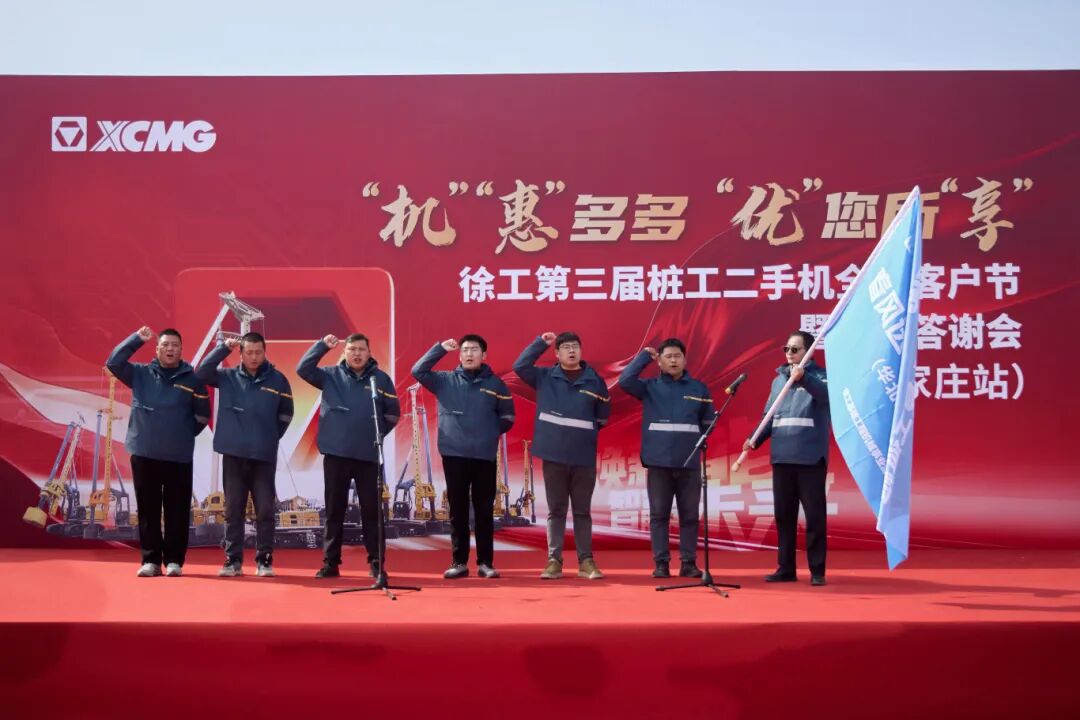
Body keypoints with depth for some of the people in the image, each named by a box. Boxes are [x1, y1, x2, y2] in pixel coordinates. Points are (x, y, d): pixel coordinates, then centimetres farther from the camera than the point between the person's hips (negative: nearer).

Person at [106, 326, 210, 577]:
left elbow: (203, 415, 8)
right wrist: (137, 339, -11)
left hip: (179, 457, -1)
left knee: (177, 511, 2)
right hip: (144, 453, 1)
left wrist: (184, 434, 5)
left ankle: (174, 560, 10)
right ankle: (151, 560, 11)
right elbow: (113, 362, -6)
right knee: (148, 510, 5)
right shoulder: (140, 373, 6)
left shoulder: (192, 379, 3)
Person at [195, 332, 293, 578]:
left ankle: (264, 560, 11)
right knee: (233, 510, 7)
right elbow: (201, 372, -8)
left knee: (265, 510, 2)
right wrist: (223, 348, -11)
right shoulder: (227, 376, 4)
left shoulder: (278, 380, 2)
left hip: (264, 456, -1)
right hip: (234, 454, 1)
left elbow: (285, 414, 10)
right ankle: (233, 560, 14)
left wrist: (270, 437, 8)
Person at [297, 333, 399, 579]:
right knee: (334, 511, 8)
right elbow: (303, 369, -4)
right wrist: (323, 345, -10)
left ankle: (376, 562, 11)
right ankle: (330, 562, 16)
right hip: (336, 454, 1)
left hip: (368, 456, -1)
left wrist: (377, 434, 2)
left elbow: (393, 413, 7)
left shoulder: (381, 378, 3)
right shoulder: (331, 375, 5)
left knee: (372, 511, 3)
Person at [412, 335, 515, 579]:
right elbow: (418, 371, -7)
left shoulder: (495, 383, 5)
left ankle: (485, 562, 12)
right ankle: (459, 562, 12)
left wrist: (490, 432, 1)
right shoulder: (445, 380, 5)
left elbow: (508, 417, 11)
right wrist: (440, 348, -10)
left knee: (485, 511, 4)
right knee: (458, 511, 5)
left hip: (484, 456, 0)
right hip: (453, 455, 0)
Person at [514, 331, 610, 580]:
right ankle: (554, 560, 10)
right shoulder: (545, 377, 4)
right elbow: (519, 366, -7)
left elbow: (603, 416, 10)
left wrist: (584, 432, 0)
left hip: (584, 457, 0)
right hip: (553, 454, 0)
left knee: (582, 511, 8)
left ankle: (586, 561, 12)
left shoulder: (595, 381, 4)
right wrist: (541, 343, -7)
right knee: (556, 510, 6)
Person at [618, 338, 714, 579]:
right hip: (658, 462, -1)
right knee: (659, 515, 3)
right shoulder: (650, 387, 5)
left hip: (689, 463, 1)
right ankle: (661, 563, 9)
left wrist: (697, 442, -3)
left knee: (689, 515, 5)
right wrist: (645, 357, -4)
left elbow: (708, 422, 10)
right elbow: (625, 380, -11)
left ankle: (688, 563, 13)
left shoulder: (699, 389, 7)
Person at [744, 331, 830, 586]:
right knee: (783, 515, 9)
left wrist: (803, 379, -39)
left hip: (810, 458, -5)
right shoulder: (778, 379, 16)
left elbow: (826, 394, -23)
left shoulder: (819, 375, 0)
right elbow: (769, 416, 16)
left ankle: (817, 571, 5)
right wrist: (755, 439, 1)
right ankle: (785, 568, 17)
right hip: (781, 457, 5)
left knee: (814, 515, -2)